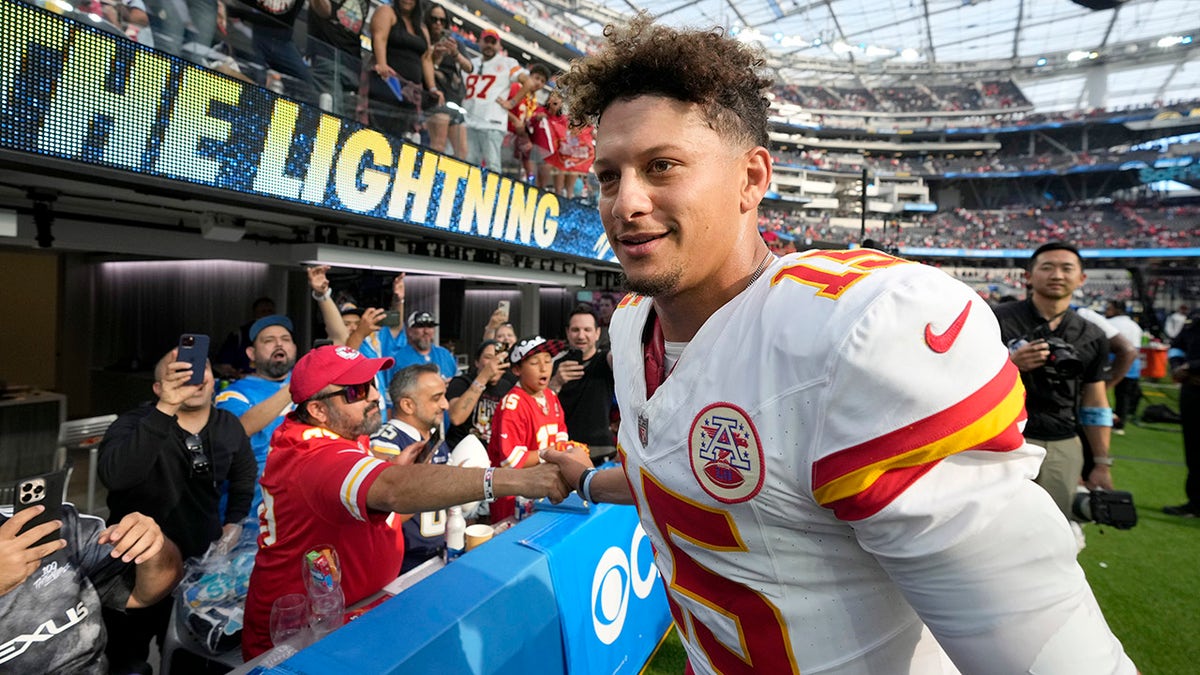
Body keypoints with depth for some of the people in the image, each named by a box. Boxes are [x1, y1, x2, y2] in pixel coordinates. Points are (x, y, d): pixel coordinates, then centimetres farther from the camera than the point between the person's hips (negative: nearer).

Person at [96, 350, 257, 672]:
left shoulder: (229, 427, -3)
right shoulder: (136, 423, -19)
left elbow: (245, 477, 16)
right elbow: (114, 476, -42)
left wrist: (234, 523, 6)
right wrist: (165, 410, -48)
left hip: (203, 562, 4)